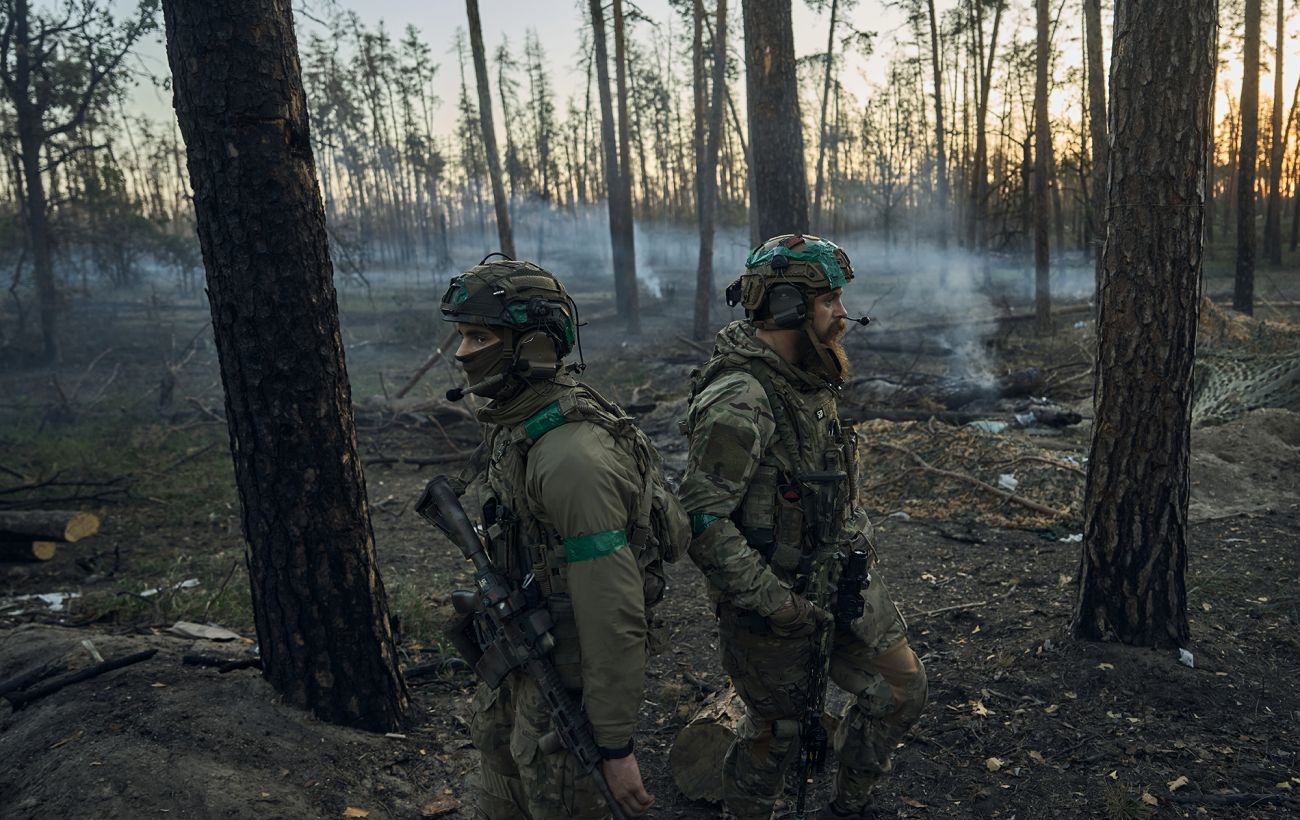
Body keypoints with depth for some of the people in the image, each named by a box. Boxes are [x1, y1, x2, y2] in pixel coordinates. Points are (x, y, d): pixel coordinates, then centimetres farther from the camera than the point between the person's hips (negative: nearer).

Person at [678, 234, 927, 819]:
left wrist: (859, 538, 10)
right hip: (771, 600, -8)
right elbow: (702, 524, -29)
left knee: (900, 689, 16)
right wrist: (777, 604, -25)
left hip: (838, 577, 9)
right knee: (776, 728, 11)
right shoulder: (739, 400, -27)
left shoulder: (809, 380, 3)